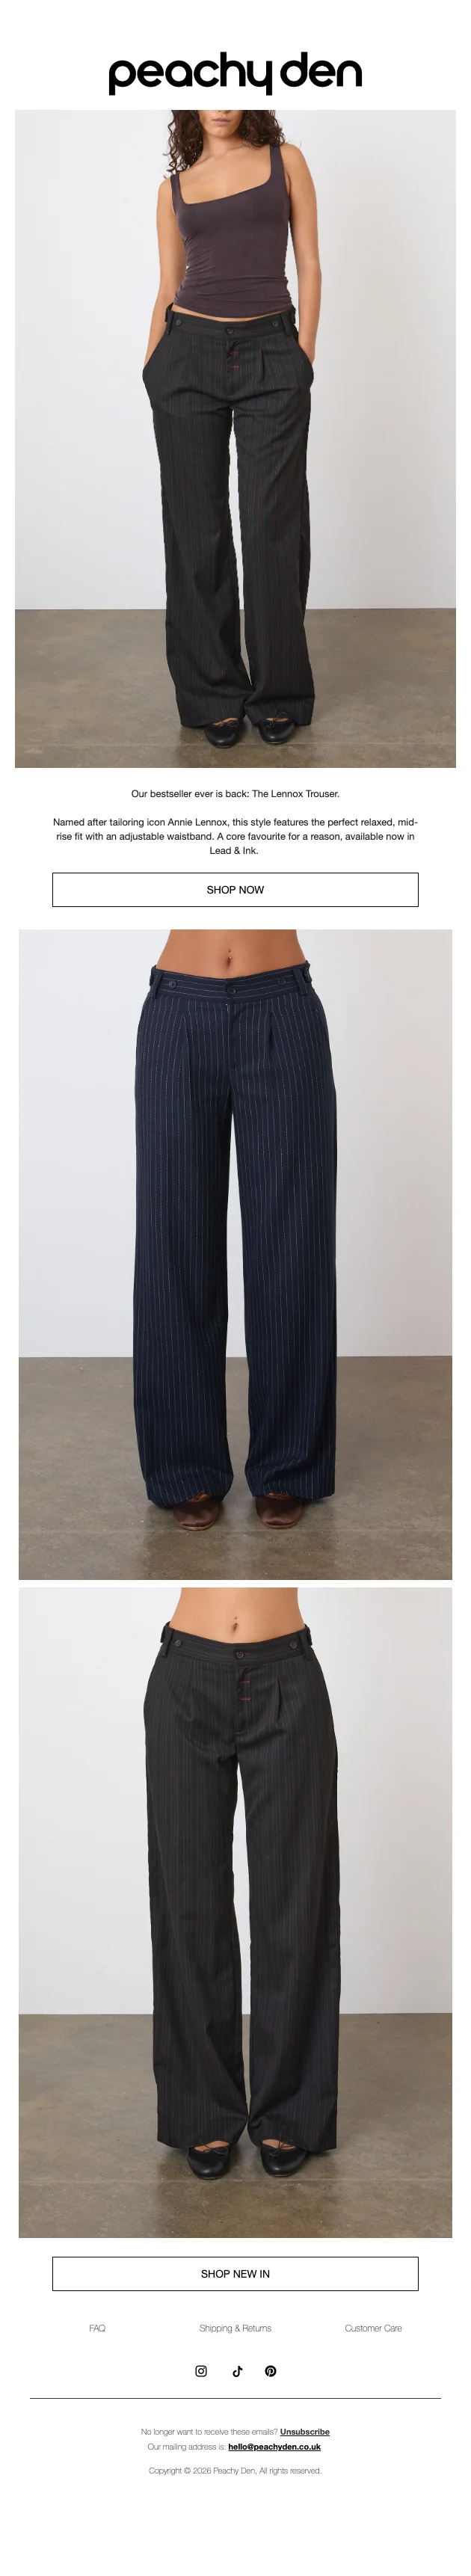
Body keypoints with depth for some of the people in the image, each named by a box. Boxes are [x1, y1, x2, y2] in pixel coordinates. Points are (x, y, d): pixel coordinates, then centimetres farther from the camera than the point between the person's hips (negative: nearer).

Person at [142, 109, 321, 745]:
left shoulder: (285, 161, 7)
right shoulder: (175, 186, 11)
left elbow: (309, 265, 3)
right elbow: (168, 287, 12)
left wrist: (304, 355, -5)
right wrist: (151, 369, 4)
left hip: (270, 357, -2)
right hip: (190, 356, 2)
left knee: (274, 526, -1)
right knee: (197, 529, 2)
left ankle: (278, 692, 10)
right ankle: (215, 693, 12)